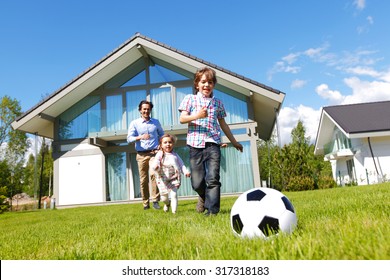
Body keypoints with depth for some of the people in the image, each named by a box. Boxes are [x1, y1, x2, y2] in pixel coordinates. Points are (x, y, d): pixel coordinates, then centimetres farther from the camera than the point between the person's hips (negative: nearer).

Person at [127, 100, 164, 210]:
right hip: (141, 155, 0)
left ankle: (155, 201, -12)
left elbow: (161, 135, 25)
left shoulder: (156, 122, 14)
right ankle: (145, 203, 8)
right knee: (143, 179, 0)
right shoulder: (134, 123, 7)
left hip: (154, 153, 0)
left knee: (154, 175, -16)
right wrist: (140, 137, -21)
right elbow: (129, 138, -2)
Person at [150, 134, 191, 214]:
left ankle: (174, 210, 3)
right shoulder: (160, 154, -4)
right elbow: (155, 162, -18)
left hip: (174, 179, 1)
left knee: (174, 194, -11)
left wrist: (186, 171, -16)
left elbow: (181, 164, 2)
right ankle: (167, 203, 42)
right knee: (164, 197, 7)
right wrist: (155, 166, -42)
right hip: (163, 179, 0)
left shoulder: (175, 155, 3)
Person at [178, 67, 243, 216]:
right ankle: (204, 196, 35)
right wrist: (197, 115, -20)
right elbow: (182, 119, -1)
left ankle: (212, 210, -2)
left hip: (213, 144, 1)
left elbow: (223, 124, 23)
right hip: (195, 144, -1)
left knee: (213, 178, -10)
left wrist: (234, 141, 27)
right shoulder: (190, 99, 8)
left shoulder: (218, 102, 14)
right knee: (197, 182, 2)